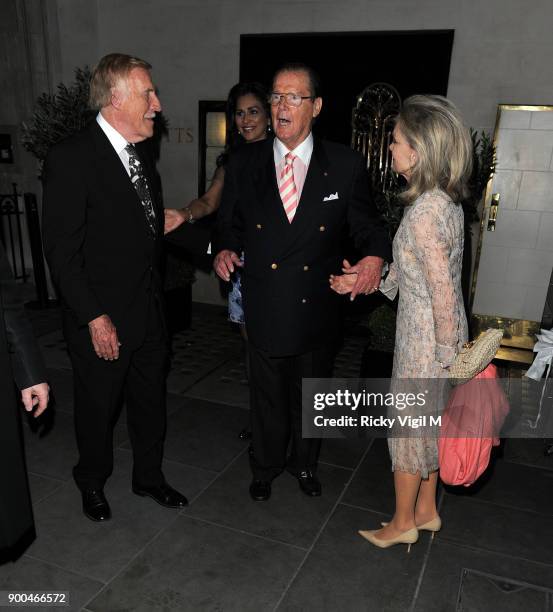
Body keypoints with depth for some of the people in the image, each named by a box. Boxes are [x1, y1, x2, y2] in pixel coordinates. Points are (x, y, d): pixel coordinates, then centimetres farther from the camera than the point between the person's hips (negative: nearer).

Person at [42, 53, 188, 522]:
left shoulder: (139, 152, 7)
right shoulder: (71, 158, -17)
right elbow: (62, 251, -17)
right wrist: (94, 317, -18)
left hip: (149, 308, 7)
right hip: (103, 317, -6)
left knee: (151, 400, 19)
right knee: (98, 406, 14)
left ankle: (149, 475, 42)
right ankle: (93, 483, 42)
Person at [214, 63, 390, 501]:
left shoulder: (346, 165, -5)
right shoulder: (244, 164, -1)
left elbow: (365, 223, -1)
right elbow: (231, 224, 7)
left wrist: (375, 255, -21)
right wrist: (226, 251, -14)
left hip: (318, 311, 0)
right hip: (264, 310, 1)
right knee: (267, 396, 18)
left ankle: (305, 464, 47)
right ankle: (266, 466, 44)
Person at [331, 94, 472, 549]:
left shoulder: (424, 213, -26)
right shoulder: (445, 201, 4)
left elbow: (443, 292, -25)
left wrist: (447, 355, -17)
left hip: (425, 337, -9)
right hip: (436, 335, 9)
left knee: (409, 426, 9)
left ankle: (403, 523, 31)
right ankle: (426, 511, 40)